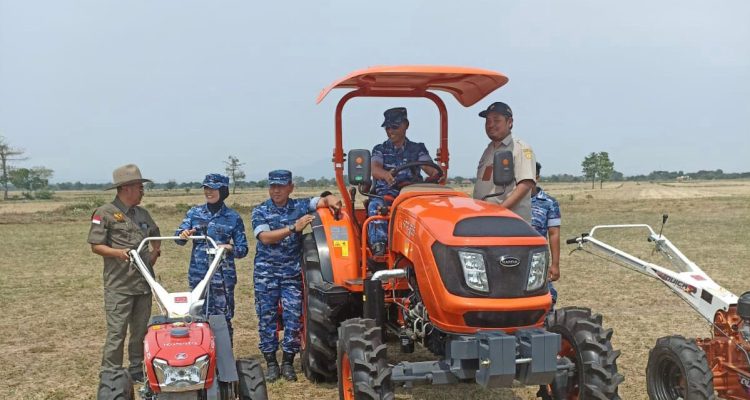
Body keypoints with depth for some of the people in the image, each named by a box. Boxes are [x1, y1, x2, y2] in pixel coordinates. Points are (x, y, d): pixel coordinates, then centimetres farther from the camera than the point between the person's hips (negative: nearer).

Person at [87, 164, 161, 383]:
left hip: (143, 282, 7)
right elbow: (96, 246, -7)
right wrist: (117, 252, -22)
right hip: (119, 284, -6)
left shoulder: (142, 214, 14)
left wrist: (155, 251, 9)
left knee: (141, 329, 13)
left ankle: (137, 369, 25)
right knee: (116, 332, -4)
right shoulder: (105, 213, -6)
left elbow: (156, 236, 28)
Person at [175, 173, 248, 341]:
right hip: (198, 274, 2)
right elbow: (179, 238, 4)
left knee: (223, 319, -1)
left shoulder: (233, 217, 2)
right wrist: (183, 234, -19)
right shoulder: (194, 212, 9)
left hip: (223, 275, -2)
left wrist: (230, 248, -17)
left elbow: (243, 249, 3)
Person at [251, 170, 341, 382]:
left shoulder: (300, 206, 3)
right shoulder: (260, 211, -1)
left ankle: (288, 362, 12)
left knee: (293, 317, -1)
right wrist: (294, 227, -23)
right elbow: (265, 237, -15)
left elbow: (323, 199, -6)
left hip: (292, 272, 1)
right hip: (266, 272, -1)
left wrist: (331, 200, -31)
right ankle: (271, 362, 15)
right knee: (267, 317, 4)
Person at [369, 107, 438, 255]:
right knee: (376, 206, -35)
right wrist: (385, 174, -32)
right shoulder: (380, 149, 15)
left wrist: (434, 172, -26)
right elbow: (374, 169, -7)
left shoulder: (417, 149, 18)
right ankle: (378, 246, -40)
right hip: (385, 194, 0)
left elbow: (427, 166, 1)